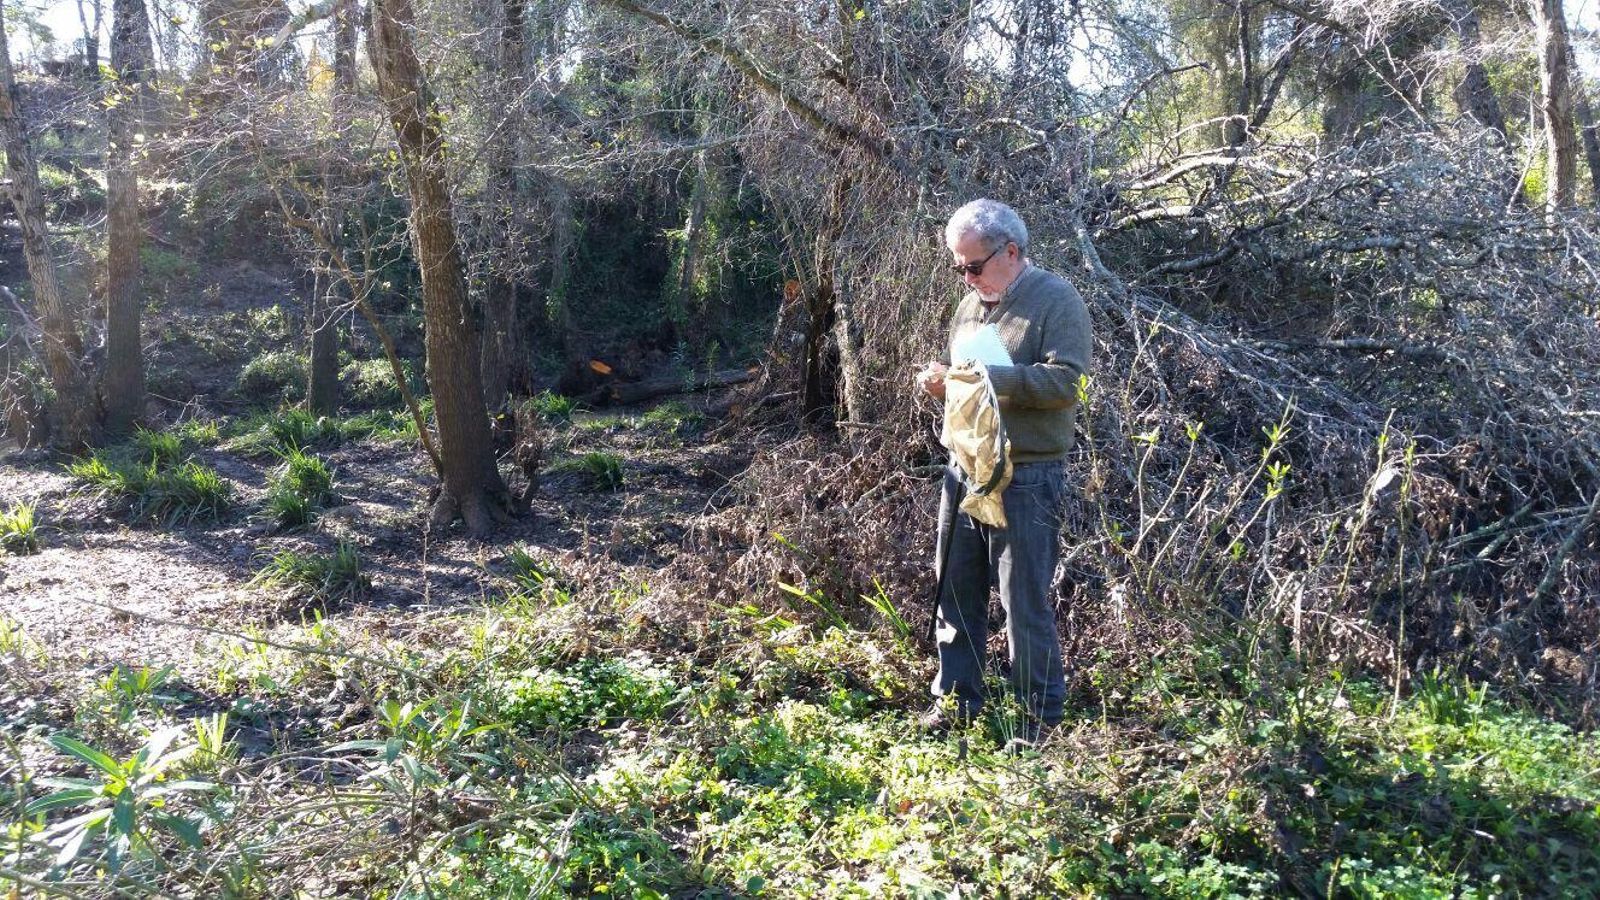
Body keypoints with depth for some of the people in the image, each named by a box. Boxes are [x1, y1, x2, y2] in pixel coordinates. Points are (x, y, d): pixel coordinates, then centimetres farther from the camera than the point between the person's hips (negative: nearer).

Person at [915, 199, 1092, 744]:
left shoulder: (1056, 300, -9)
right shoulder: (971, 304, 13)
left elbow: (1065, 379, -20)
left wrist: (986, 376, -24)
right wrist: (935, 381, 0)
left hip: (1026, 480, -7)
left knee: (1026, 602, -1)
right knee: (956, 591, 13)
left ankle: (1042, 717, 12)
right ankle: (955, 699, 27)